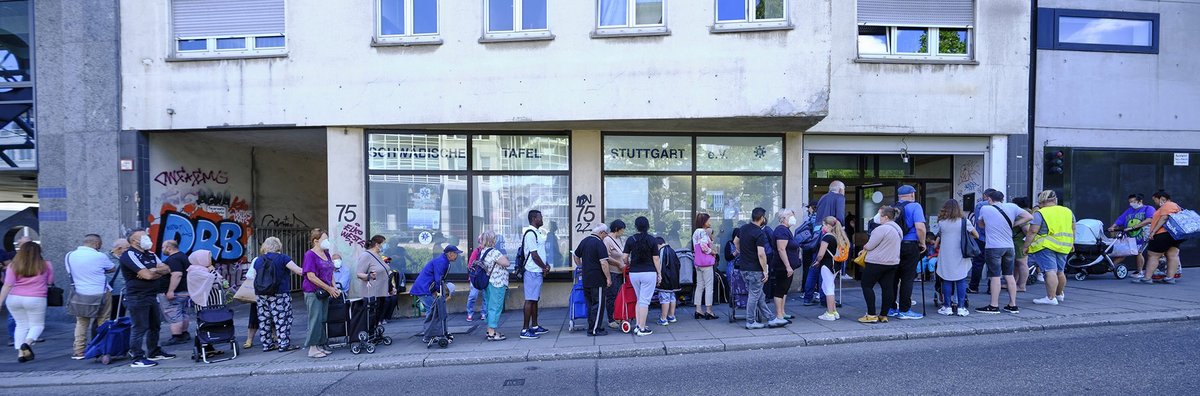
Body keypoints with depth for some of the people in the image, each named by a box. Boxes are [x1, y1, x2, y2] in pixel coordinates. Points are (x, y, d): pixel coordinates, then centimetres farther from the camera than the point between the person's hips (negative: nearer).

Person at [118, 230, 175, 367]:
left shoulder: (151, 255, 14)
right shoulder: (129, 255, -11)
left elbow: (167, 269, 5)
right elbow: (147, 275, -20)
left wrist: (153, 271, -13)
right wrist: (159, 271, 0)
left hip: (152, 296, 8)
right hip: (137, 298, -8)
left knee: (154, 326, 15)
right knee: (140, 328, -5)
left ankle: (154, 352, 26)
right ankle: (137, 358, 1)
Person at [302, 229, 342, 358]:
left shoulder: (326, 254, 13)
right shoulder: (310, 255, -10)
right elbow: (311, 276, -17)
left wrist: (334, 288, 4)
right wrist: (329, 288, -16)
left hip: (324, 293, 8)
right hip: (313, 293, -8)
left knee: (323, 320, 11)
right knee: (315, 319, -4)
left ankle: (320, 345, 19)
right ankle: (312, 348, 4)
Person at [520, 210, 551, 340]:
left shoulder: (536, 232, 17)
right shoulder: (530, 233, -15)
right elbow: (534, 255, -19)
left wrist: (545, 265, 7)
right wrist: (545, 267, -8)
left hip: (537, 271, 10)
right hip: (533, 271, -10)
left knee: (535, 299, 15)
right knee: (530, 300, -8)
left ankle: (535, 326, 24)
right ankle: (525, 330, -5)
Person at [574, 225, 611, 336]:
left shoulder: (584, 241, 11)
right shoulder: (599, 244, -15)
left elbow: (576, 256, 23)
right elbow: (603, 263, -20)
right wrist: (608, 278, -14)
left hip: (585, 280, 8)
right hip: (597, 281, -8)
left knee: (590, 304, 16)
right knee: (598, 304, 0)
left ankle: (592, 327, 21)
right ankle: (594, 330, 1)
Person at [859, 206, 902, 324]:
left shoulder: (882, 228, -19)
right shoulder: (898, 228, 12)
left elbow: (869, 246, -17)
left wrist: (864, 247, 4)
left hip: (877, 262, -9)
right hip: (893, 262, 9)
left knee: (867, 285, 2)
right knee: (888, 287, 8)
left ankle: (871, 315, 0)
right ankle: (884, 315, 12)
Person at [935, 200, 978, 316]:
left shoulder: (941, 223, -1)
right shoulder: (964, 222, -2)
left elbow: (938, 238, 5)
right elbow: (976, 235, 6)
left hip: (946, 257, 0)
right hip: (960, 258, 0)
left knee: (946, 281, 5)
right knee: (961, 281, 5)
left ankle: (947, 307, 7)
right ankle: (961, 307, 5)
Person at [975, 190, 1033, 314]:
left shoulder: (985, 208, -4)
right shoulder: (1012, 207, 4)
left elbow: (981, 225, 10)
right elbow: (1029, 217, 2)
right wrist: (1013, 225, 7)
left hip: (993, 247, -5)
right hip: (1009, 247, 5)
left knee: (995, 276, -3)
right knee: (1009, 276, 12)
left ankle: (994, 306, 0)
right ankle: (1013, 305, 17)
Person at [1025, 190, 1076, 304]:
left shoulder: (1040, 214, -9)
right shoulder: (1068, 211, 12)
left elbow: (1032, 232, -13)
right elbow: (1073, 229, 20)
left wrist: (1026, 246, -9)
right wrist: (1071, 243, 29)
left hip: (1046, 246, -7)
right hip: (1064, 246, 7)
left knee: (1050, 271, -9)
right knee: (1060, 271, 19)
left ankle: (1050, 298, -11)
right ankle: (1059, 294, 34)